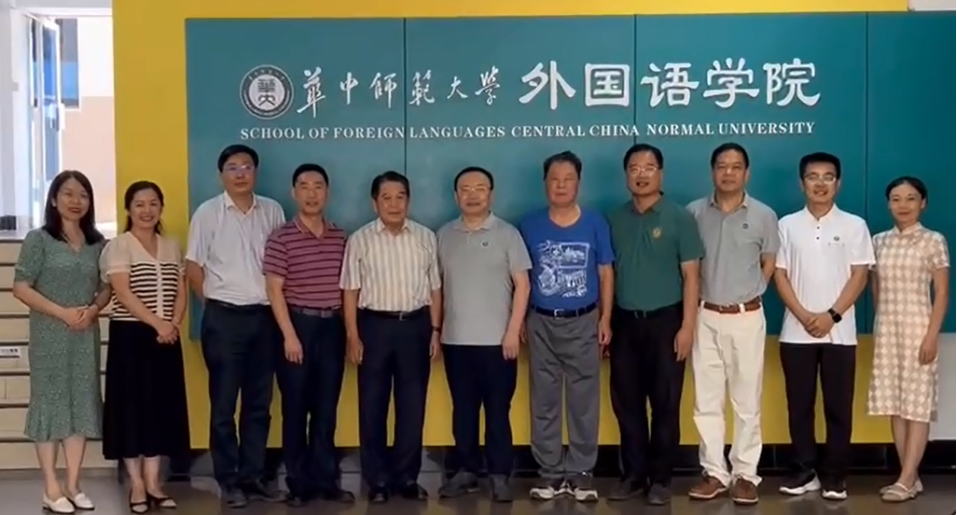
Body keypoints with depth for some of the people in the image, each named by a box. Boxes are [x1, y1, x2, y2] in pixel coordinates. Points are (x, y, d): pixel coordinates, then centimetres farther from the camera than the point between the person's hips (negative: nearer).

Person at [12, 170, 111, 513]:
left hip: (86, 335, 4)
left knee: (82, 404, 5)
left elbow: (107, 287, 12)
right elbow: (21, 287, -8)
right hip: (49, 336, -4)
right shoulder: (38, 239, -3)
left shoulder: (97, 243, 9)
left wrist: (93, 309, -10)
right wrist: (62, 313, -17)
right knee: (49, 403, 0)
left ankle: (73, 486, 14)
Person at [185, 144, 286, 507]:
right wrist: (218, 305, 1)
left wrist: (277, 304, 5)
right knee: (224, 403, 3)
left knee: (259, 403, 9)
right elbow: (194, 268, -1)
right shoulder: (208, 213, -3)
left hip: (264, 316, 3)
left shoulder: (272, 211, 6)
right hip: (224, 318, -3)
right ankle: (228, 480, 12)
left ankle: (253, 476, 19)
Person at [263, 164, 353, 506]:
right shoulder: (281, 238, -6)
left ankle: (327, 480, 17)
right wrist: (289, 335, -14)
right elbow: (274, 290, -8)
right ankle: (298, 483, 12)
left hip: (332, 327, 4)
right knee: (295, 408, 3)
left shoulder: (340, 238, 8)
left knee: (327, 408, 9)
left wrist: (350, 329, 9)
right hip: (298, 325, -4)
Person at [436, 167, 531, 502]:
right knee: (463, 410, 9)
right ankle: (467, 471, 20)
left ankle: (500, 475, 9)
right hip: (455, 340, 3)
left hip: (496, 340, -3)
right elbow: (438, 285, 13)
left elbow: (522, 285, -3)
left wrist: (513, 331, -10)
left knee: (497, 411, 1)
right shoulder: (444, 236, 8)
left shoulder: (507, 234, -1)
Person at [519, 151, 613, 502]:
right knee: (544, 401, 7)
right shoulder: (530, 225, 0)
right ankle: (550, 473, 17)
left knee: (584, 400, 4)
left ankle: (581, 473, 15)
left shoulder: (595, 223, -2)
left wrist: (605, 320, -2)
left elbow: (606, 273, 2)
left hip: (583, 322, -1)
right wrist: (520, 320, 2)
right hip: (542, 323, 1)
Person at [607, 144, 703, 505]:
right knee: (627, 403, 7)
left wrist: (687, 326, -12)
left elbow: (690, 276, -5)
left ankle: (660, 478, 13)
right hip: (625, 322, 4)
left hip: (665, 320, -3)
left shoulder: (679, 217, -3)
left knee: (665, 404, 2)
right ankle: (633, 475, 18)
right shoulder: (616, 220, 8)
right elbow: (609, 274, 11)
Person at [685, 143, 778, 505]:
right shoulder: (694, 212, 1)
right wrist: (696, 300, 3)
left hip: (747, 317, -1)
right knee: (706, 400, 5)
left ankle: (746, 474, 13)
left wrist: (746, 294, 3)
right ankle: (715, 472, 15)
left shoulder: (764, 215, -2)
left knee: (747, 401, 4)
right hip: (706, 316, 2)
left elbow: (769, 265, 8)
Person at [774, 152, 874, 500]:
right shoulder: (788, 225, 6)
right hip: (797, 331, 1)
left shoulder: (854, 225, 3)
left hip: (840, 332, -1)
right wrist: (803, 315, -9)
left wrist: (831, 316, -12)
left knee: (838, 406, 2)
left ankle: (834, 476, 11)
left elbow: (859, 276, -2)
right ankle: (804, 472, 14)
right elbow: (780, 275, 3)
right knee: (799, 405, 5)